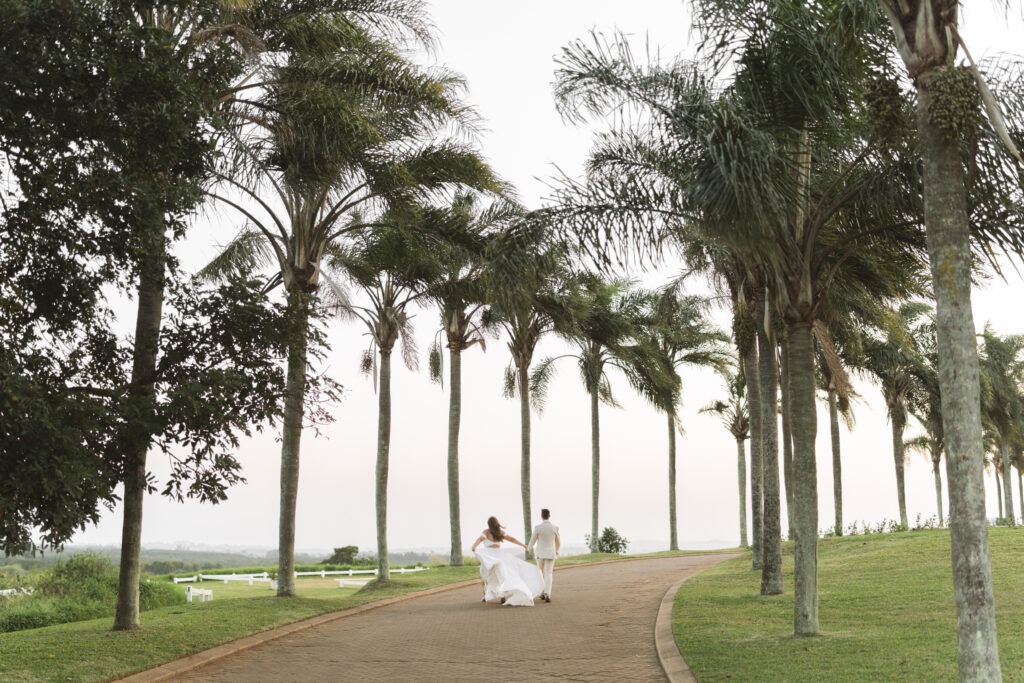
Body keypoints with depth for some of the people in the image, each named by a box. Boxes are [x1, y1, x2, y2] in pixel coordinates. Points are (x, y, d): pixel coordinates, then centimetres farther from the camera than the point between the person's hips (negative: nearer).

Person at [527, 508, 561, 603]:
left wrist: (530, 549, 19)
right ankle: (547, 594, -17)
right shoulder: (555, 528, -7)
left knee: (541, 573, 19)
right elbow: (558, 542, 5)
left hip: (540, 553, 0)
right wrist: (557, 551, 26)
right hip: (550, 554, 0)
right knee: (548, 575, 0)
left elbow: (532, 541, -5)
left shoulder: (537, 527, -12)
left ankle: (543, 593, 21)